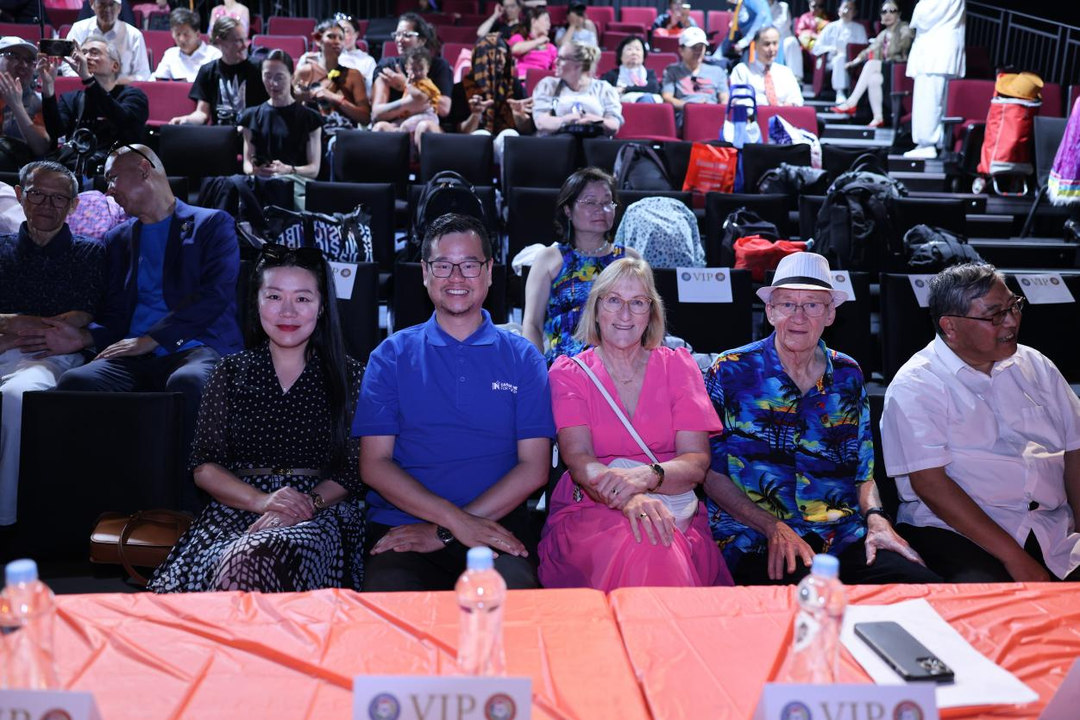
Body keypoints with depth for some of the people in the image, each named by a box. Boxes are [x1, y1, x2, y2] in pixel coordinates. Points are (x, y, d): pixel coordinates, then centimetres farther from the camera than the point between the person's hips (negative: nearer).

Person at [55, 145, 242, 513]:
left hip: (196, 349, -4)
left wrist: (149, 339, -11)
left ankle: (185, 509, -29)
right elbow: (114, 315, 21)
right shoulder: (118, 238, 28)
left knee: (187, 383, -40)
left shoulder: (212, 224, 12)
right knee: (75, 382, -29)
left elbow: (215, 294, -3)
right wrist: (82, 336, -3)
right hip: (135, 358, 4)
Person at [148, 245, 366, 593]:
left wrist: (308, 504, -16)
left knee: (258, 556, -38)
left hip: (321, 514, -1)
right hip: (236, 510, 2)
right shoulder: (231, 373, 16)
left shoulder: (349, 377, 10)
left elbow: (355, 471, 4)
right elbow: (204, 467, 9)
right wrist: (261, 500, -10)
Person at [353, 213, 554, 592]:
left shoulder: (523, 357, 11)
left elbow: (534, 467, 2)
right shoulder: (392, 355, 11)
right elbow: (374, 465, 3)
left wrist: (443, 532, -8)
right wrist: (457, 520, -12)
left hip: (494, 530, 1)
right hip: (402, 528, 0)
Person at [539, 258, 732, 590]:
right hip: (587, 511, -1)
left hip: (674, 512, 2)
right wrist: (627, 498, -31)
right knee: (641, 543, -36)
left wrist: (647, 476, -24)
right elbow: (578, 457, -8)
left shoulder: (677, 365, 12)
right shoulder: (568, 372, 8)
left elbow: (697, 462, 0)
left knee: (665, 548, -35)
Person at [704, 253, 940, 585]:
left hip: (843, 535, 5)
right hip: (757, 541, -4)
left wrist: (875, 519, -1)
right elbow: (710, 471, -1)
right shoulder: (730, 372, 1)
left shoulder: (848, 376, 14)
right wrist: (774, 528, -12)